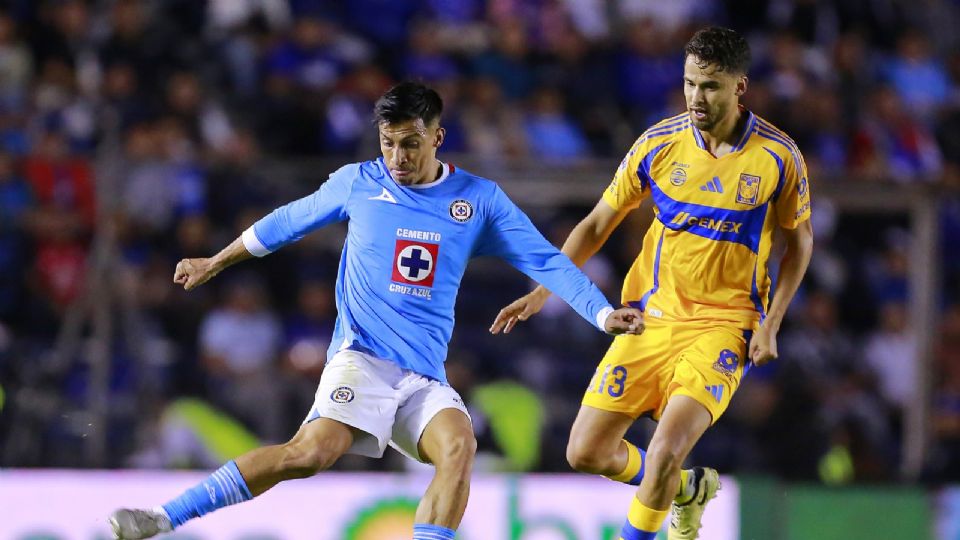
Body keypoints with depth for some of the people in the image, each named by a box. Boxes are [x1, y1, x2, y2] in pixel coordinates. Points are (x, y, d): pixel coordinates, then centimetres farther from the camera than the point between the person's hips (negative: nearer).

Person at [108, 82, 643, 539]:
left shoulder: (478, 199, 6)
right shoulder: (358, 182, 6)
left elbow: (545, 260, 7)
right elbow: (289, 221, 21)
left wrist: (604, 313, -6)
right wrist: (214, 263, 32)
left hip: (426, 377, 3)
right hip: (362, 354, -3)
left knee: (459, 445, -29)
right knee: (315, 449, -28)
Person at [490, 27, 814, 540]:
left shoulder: (778, 156, -9)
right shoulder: (659, 143, -5)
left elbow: (799, 239, 6)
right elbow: (598, 223, 7)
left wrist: (770, 324, -4)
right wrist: (542, 291, 0)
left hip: (723, 326, -3)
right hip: (651, 317, 3)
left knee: (667, 446, -24)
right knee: (586, 452, 0)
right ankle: (687, 488, 29)